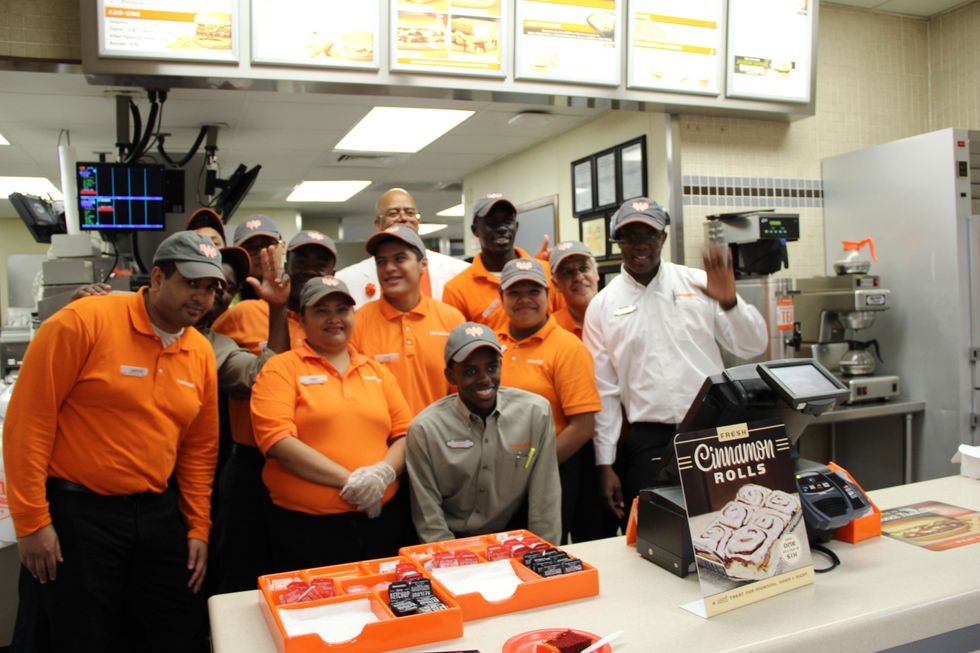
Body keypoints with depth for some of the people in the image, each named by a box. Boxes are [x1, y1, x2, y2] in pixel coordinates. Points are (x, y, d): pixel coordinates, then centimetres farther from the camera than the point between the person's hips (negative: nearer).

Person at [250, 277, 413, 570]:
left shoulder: (377, 371, 11)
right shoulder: (281, 368, -1)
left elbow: (405, 434, 9)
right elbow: (277, 440, -13)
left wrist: (384, 472, -12)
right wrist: (349, 480, -17)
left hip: (380, 521, 4)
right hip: (306, 528, -4)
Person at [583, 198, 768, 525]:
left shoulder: (699, 283, 3)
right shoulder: (602, 305, 2)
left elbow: (753, 347, 4)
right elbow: (604, 391, 3)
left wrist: (729, 303, -14)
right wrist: (605, 464, 2)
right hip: (648, 442, 0)